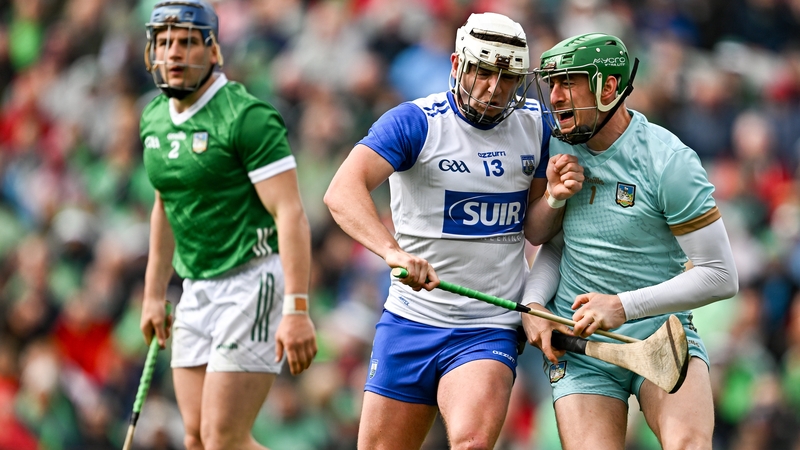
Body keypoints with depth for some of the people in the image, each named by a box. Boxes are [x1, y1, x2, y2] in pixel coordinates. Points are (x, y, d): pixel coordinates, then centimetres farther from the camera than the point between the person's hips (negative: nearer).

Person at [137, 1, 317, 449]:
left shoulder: (246, 117, -15)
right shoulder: (155, 118, 10)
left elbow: (291, 214, -20)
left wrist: (297, 309, -28)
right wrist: (154, 294, 24)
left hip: (254, 280, -8)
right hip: (197, 290, 8)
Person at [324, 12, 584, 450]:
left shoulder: (535, 125, 4)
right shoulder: (415, 121, -9)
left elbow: (533, 230, 12)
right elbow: (342, 192, -25)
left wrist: (555, 197, -11)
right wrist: (393, 251, -42)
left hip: (490, 329, 1)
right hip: (410, 323, -1)